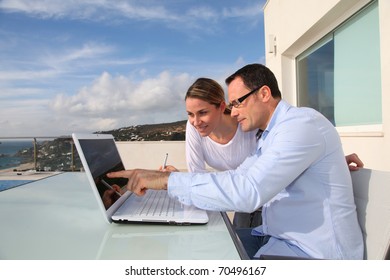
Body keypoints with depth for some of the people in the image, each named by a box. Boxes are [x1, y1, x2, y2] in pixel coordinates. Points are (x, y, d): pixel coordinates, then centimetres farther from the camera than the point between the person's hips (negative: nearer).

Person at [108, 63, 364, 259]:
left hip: (314, 251, -8)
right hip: (280, 236, 8)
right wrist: (177, 180, 1)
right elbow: (237, 179, 11)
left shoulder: (301, 124, -20)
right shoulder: (269, 135, 12)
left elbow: (248, 191, -32)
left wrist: (168, 180, -27)